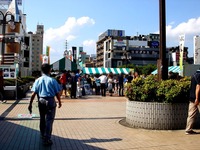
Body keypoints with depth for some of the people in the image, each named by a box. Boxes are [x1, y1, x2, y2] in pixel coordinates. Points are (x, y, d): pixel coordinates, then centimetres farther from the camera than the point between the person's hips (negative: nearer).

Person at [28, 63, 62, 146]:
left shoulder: (38, 80, 0)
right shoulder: (52, 80, -8)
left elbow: (33, 93, -6)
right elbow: (57, 93, -6)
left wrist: (30, 104, -1)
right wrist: (59, 102, 8)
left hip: (41, 101, 4)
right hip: (50, 101, -4)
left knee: (42, 119, 20)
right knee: (49, 120, 2)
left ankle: (43, 135, 39)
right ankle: (47, 139, 1)